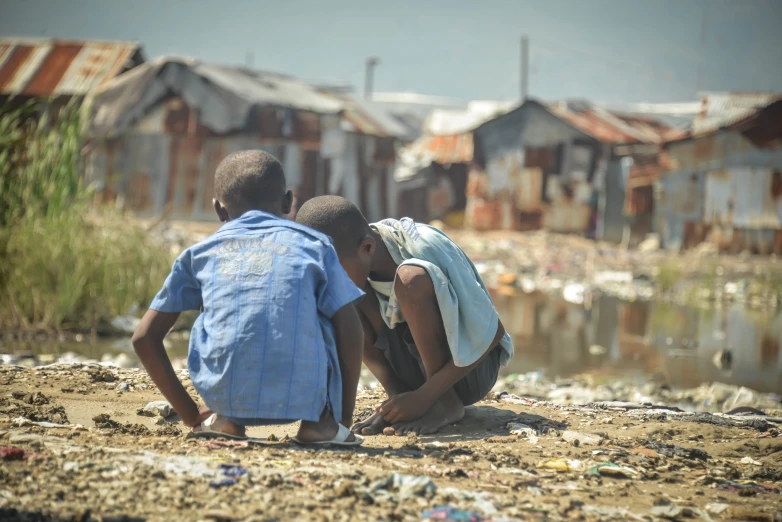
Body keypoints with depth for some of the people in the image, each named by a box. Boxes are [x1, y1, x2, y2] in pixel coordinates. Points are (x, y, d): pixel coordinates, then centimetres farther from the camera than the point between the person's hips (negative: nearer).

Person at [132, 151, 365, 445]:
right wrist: (345, 417, 15)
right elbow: (350, 330, 7)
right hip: (304, 397, -1)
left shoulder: (200, 253, 18)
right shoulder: (313, 244, 15)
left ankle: (226, 420, 17)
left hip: (226, 396, 2)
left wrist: (191, 415, 23)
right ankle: (321, 420, 12)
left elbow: (145, 337, 17)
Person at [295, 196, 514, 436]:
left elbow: (493, 333, -23)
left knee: (411, 280, -31)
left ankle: (446, 402, -17)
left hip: (470, 369, -5)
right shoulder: (348, 255, -11)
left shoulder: (425, 248, -26)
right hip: (415, 367, 5)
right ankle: (397, 392, -11)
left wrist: (424, 397, -28)